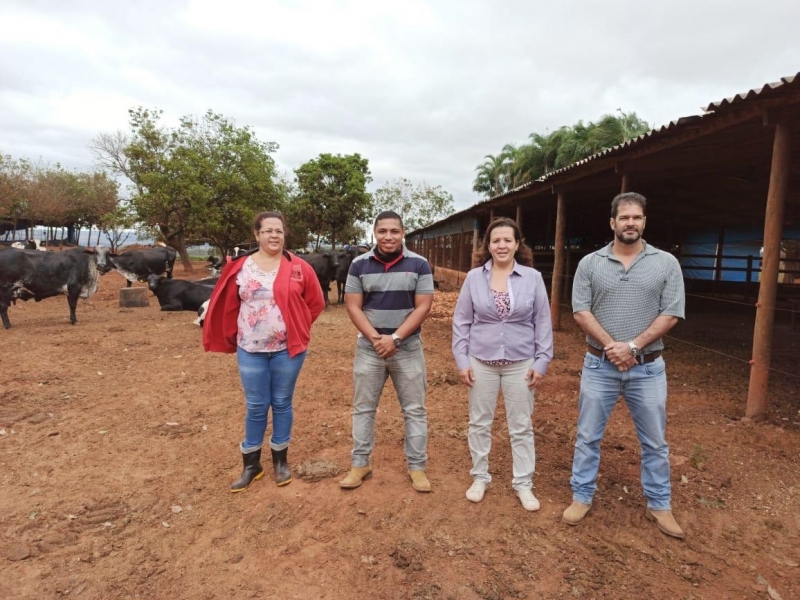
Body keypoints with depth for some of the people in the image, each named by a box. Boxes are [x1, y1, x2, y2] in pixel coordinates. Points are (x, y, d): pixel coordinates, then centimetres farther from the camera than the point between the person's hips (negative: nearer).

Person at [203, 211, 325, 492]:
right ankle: (251, 464, 24)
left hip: (287, 349, -1)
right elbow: (229, 307, 9)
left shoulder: (299, 268, -3)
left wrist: (298, 329, 4)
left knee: (282, 404, 11)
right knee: (255, 407, 9)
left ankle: (280, 460, 27)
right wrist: (235, 337, 11)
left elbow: (315, 303, 5)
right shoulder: (240, 267, 0)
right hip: (250, 350, 1)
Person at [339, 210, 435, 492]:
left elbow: (423, 307, -8)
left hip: (408, 348, -1)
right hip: (368, 348, 1)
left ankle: (417, 466, 22)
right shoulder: (359, 265, -1)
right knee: (363, 408, 11)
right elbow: (353, 306, -3)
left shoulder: (419, 264, -4)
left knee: (414, 409, 7)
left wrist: (395, 338, -16)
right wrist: (375, 338, -15)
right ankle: (360, 463, 26)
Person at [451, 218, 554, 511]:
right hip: (481, 362, 1)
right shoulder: (474, 277, -3)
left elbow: (543, 323, 1)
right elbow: (461, 322, 1)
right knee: (479, 423, 12)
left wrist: (542, 361, -2)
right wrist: (461, 360, -3)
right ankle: (480, 477, 31)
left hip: (520, 363, 0)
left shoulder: (533, 278, -4)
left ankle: (523, 483, 27)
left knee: (521, 427, 11)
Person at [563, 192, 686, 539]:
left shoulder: (666, 263, 0)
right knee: (588, 436, 9)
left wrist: (632, 346, -15)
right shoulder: (590, 263, 0)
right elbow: (581, 312, -5)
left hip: (648, 368, 0)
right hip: (599, 365, 0)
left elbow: (670, 315, -6)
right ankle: (582, 497, 26)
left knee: (655, 442, 13)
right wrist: (611, 346, -15)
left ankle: (659, 505, 31)